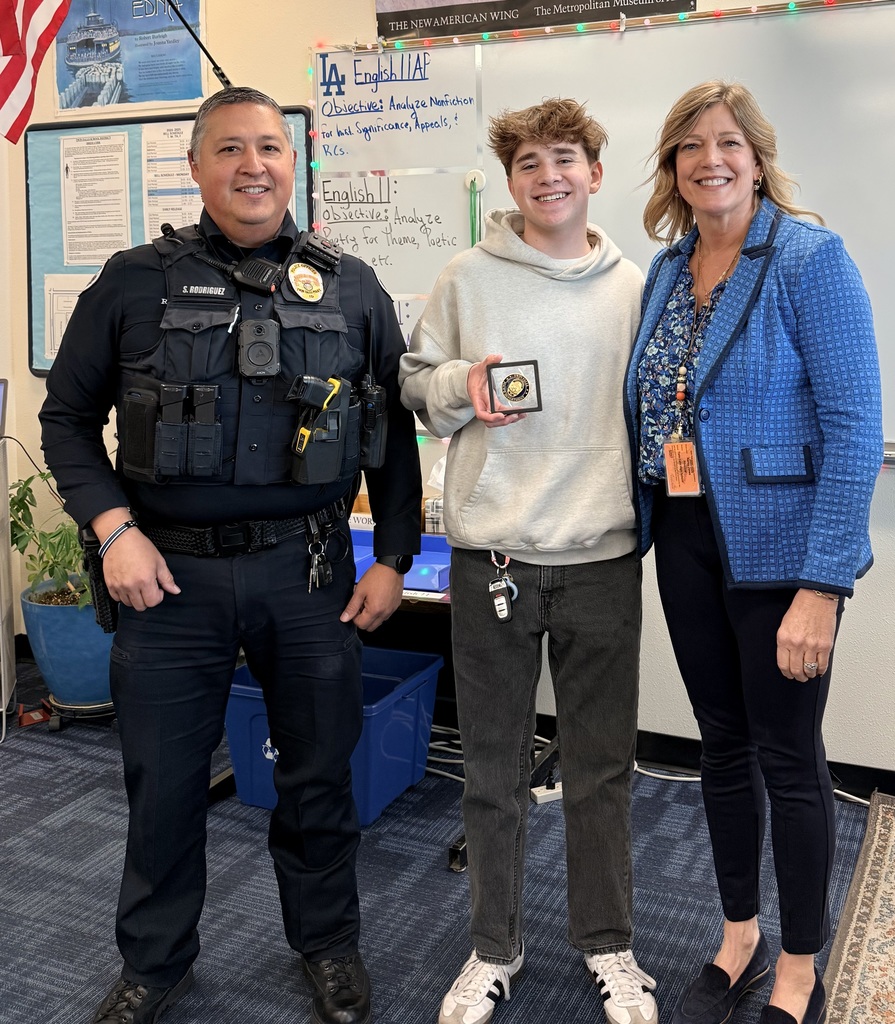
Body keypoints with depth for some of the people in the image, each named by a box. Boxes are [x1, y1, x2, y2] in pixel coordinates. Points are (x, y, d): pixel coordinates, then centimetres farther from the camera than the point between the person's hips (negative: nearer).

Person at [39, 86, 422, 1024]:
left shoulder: (351, 288, 6)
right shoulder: (135, 282, 3)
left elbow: (395, 432, 9)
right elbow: (68, 419, 6)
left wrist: (393, 558, 3)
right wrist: (113, 527, -7)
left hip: (308, 570, 1)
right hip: (171, 573, 0)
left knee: (318, 771, 13)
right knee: (162, 780, 11)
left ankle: (328, 944, 37)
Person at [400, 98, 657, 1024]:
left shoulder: (633, 287, 7)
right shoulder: (469, 277, 2)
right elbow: (413, 381, 8)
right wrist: (462, 385, -12)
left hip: (604, 556, 1)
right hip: (492, 552, -1)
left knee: (602, 765, 12)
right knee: (493, 766, 10)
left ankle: (608, 945, 32)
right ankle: (493, 948, 30)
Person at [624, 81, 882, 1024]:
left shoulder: (810, 259, -10)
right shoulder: (666, 271, 9)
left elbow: (854, 425, -16)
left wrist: (821, 583, -21)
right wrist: (648, 523, 5)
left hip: (776, 545, -6)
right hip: (686, 541, 6)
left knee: (787, 755, 5)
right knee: (722, 741, 16)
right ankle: (739, 937, 35)